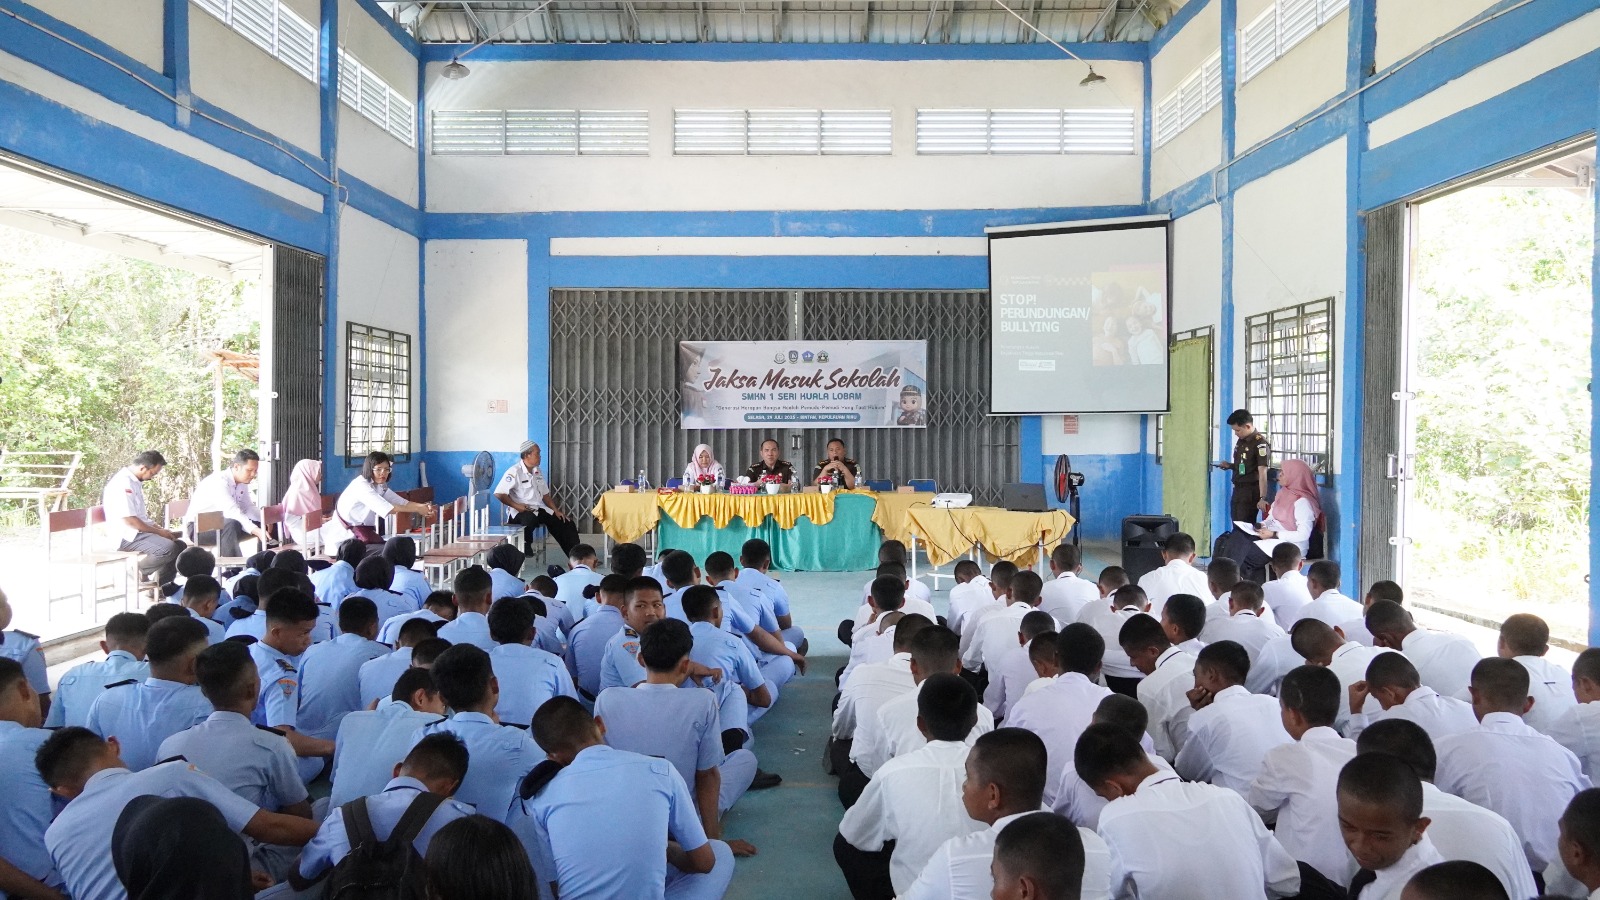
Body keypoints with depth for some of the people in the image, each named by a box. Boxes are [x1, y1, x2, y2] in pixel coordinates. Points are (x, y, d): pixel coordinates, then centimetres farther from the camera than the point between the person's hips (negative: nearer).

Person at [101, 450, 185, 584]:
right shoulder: (123, 482, -18)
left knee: (180, 545, 4)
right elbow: (129, 520, -22)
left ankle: (158, 585, 5)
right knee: (168, 548, -28)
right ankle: (136, 571, -8)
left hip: (139, 533, 11)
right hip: (127, 536, -11)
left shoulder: (135, 482, 15)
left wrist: (159, 528, 10)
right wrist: (158, 531, -14)